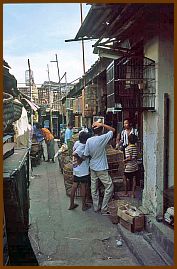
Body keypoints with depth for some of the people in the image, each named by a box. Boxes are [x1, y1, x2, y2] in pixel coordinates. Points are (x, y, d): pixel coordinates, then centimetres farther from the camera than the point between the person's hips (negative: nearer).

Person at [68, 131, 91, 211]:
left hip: (76, 169, 8)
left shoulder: (77, 143, 0)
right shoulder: (83, 146, -23)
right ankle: (84, 205, 19)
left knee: (75, 185, 15)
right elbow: (74, 154, -34)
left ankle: (71, 204, 25)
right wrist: (80, 160, -20)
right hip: (83, 170, -8)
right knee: (84, 186, 6)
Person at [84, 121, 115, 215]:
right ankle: (104, 209, 7)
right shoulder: (102, 138, -19)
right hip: (101, 168, -5)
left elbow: (86, 155, -3)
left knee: (94, 188, 15)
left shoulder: (89, 140, -7)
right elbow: (113, 130, -7)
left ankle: (96, 207, 27)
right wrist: (102, 125, -11)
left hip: (92, 167, 6)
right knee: (109, 186, 6)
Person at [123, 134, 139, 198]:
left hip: (129, 167, -5)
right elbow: (136, 157, 8)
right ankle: (133, 193, 12)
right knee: (134, 179, 9)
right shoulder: (136, 147, 2)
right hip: (135, 166, 5)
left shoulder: (127, 148, -17)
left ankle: (126, 193, 17)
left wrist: (124, 160, -7)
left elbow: (129, 158, -22)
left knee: (125, 178, 13)